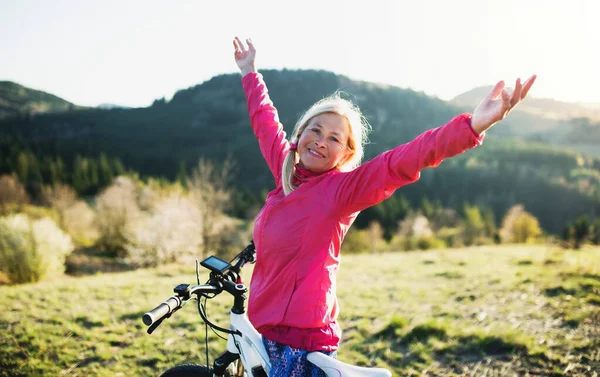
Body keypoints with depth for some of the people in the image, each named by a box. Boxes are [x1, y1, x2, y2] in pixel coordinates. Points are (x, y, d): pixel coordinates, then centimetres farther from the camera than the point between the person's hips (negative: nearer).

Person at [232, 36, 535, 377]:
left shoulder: (343, 189, -13)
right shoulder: (286, 171, 4)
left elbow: (404, 161, -28)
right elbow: (266, 123, 19)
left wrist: (474, 125, -41)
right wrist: (250, 73, 33)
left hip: (303, 338, -6)